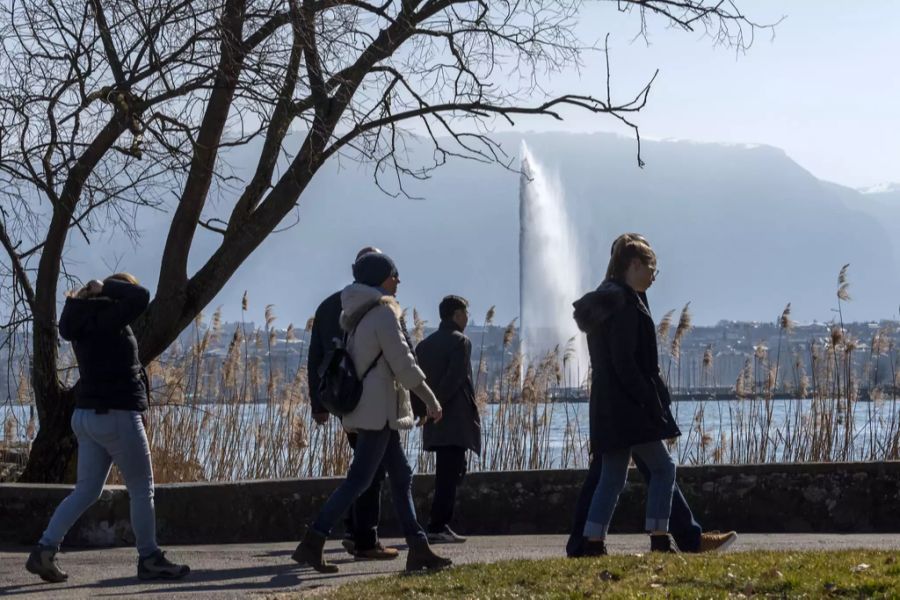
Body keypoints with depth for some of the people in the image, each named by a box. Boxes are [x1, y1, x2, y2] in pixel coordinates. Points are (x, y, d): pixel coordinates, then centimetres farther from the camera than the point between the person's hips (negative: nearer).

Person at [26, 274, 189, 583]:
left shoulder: (86, 322, 11)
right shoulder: (106, 318, -16)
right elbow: (140, 297, -25)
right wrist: (105, 287, -13)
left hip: (87, 415, 9)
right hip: (116, 417, -9)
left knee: (87, 490, 12)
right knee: (142, 490, 4)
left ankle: (44, 550, 5)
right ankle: (149, 560, 11)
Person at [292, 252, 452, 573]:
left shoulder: (359, 314, 15)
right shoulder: (384, 313, -13)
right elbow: (403, 363, -16)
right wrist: (431, 399, -9)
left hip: (370, 408, 10)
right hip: (379, 409, -10)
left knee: (401, 476, 10)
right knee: (359, 479, -10)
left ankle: (418, 548, 10)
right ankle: (311, 543, -12)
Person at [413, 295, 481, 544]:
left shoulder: (425, 344, 16)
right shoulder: (460, 341, -6)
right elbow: (456, 379, -17)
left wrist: (422, 410, 8)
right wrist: (437, 404, -14)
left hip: (434, 424, 8)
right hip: (456, 420, -8)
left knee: (446, 474, 14)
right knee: (450, 475, -8)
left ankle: (440, 526, 13)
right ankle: (438, 527, -12)